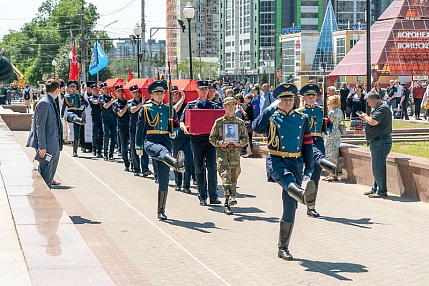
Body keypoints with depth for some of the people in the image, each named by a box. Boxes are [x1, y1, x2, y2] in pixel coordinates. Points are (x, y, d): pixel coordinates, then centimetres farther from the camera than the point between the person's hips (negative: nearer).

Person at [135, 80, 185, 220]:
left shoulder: (169, 109, 14)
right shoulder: (145, 109, 5)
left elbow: (176, 124, 23)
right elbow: (140, 128, 8)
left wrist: (174, 132, 0)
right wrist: (138, 147, 7)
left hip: (166, 141, 4)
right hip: (150, 141, -3)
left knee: (164, 179, 1)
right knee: (163, 151, -41)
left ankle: (161, 211, 8)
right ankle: (177, 164, -76)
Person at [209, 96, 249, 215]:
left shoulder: (240, 122, 10)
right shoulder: (219, 122, 4)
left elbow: (246, 138, 14)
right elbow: (212, 138, 6)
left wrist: (240, 143, -7)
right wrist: (220, 143, -12)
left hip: (235, 153, 3)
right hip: (222, 152, -3)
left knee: (233, 178, 4)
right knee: (225, 173, -26)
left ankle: (227, 205, 12)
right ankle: (230, 196, -41)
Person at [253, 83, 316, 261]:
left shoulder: (302, 119, 12)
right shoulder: (271, 118, 3)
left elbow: (307, 145, 13)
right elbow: (256, 127, -19)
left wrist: (309, 169, 5)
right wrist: (272, 108, -14)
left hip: (295, 163, 3)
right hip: (276, 161, -3)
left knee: (290, 207, 2)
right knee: (287, 178, -39)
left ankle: (283, 248, 11)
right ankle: (303, 194, -76)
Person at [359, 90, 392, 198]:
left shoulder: (383, 108, -15)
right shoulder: (377, 108, 19)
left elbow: (374, 122, -26)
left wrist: (366, 117, -9)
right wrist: (365, 118, 9)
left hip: (381, 141, -11)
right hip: (376, 141, 11)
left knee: (378, 166, -9)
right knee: (376, 166, 16)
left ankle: (381, 191, -6)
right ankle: (376, 189, 23)